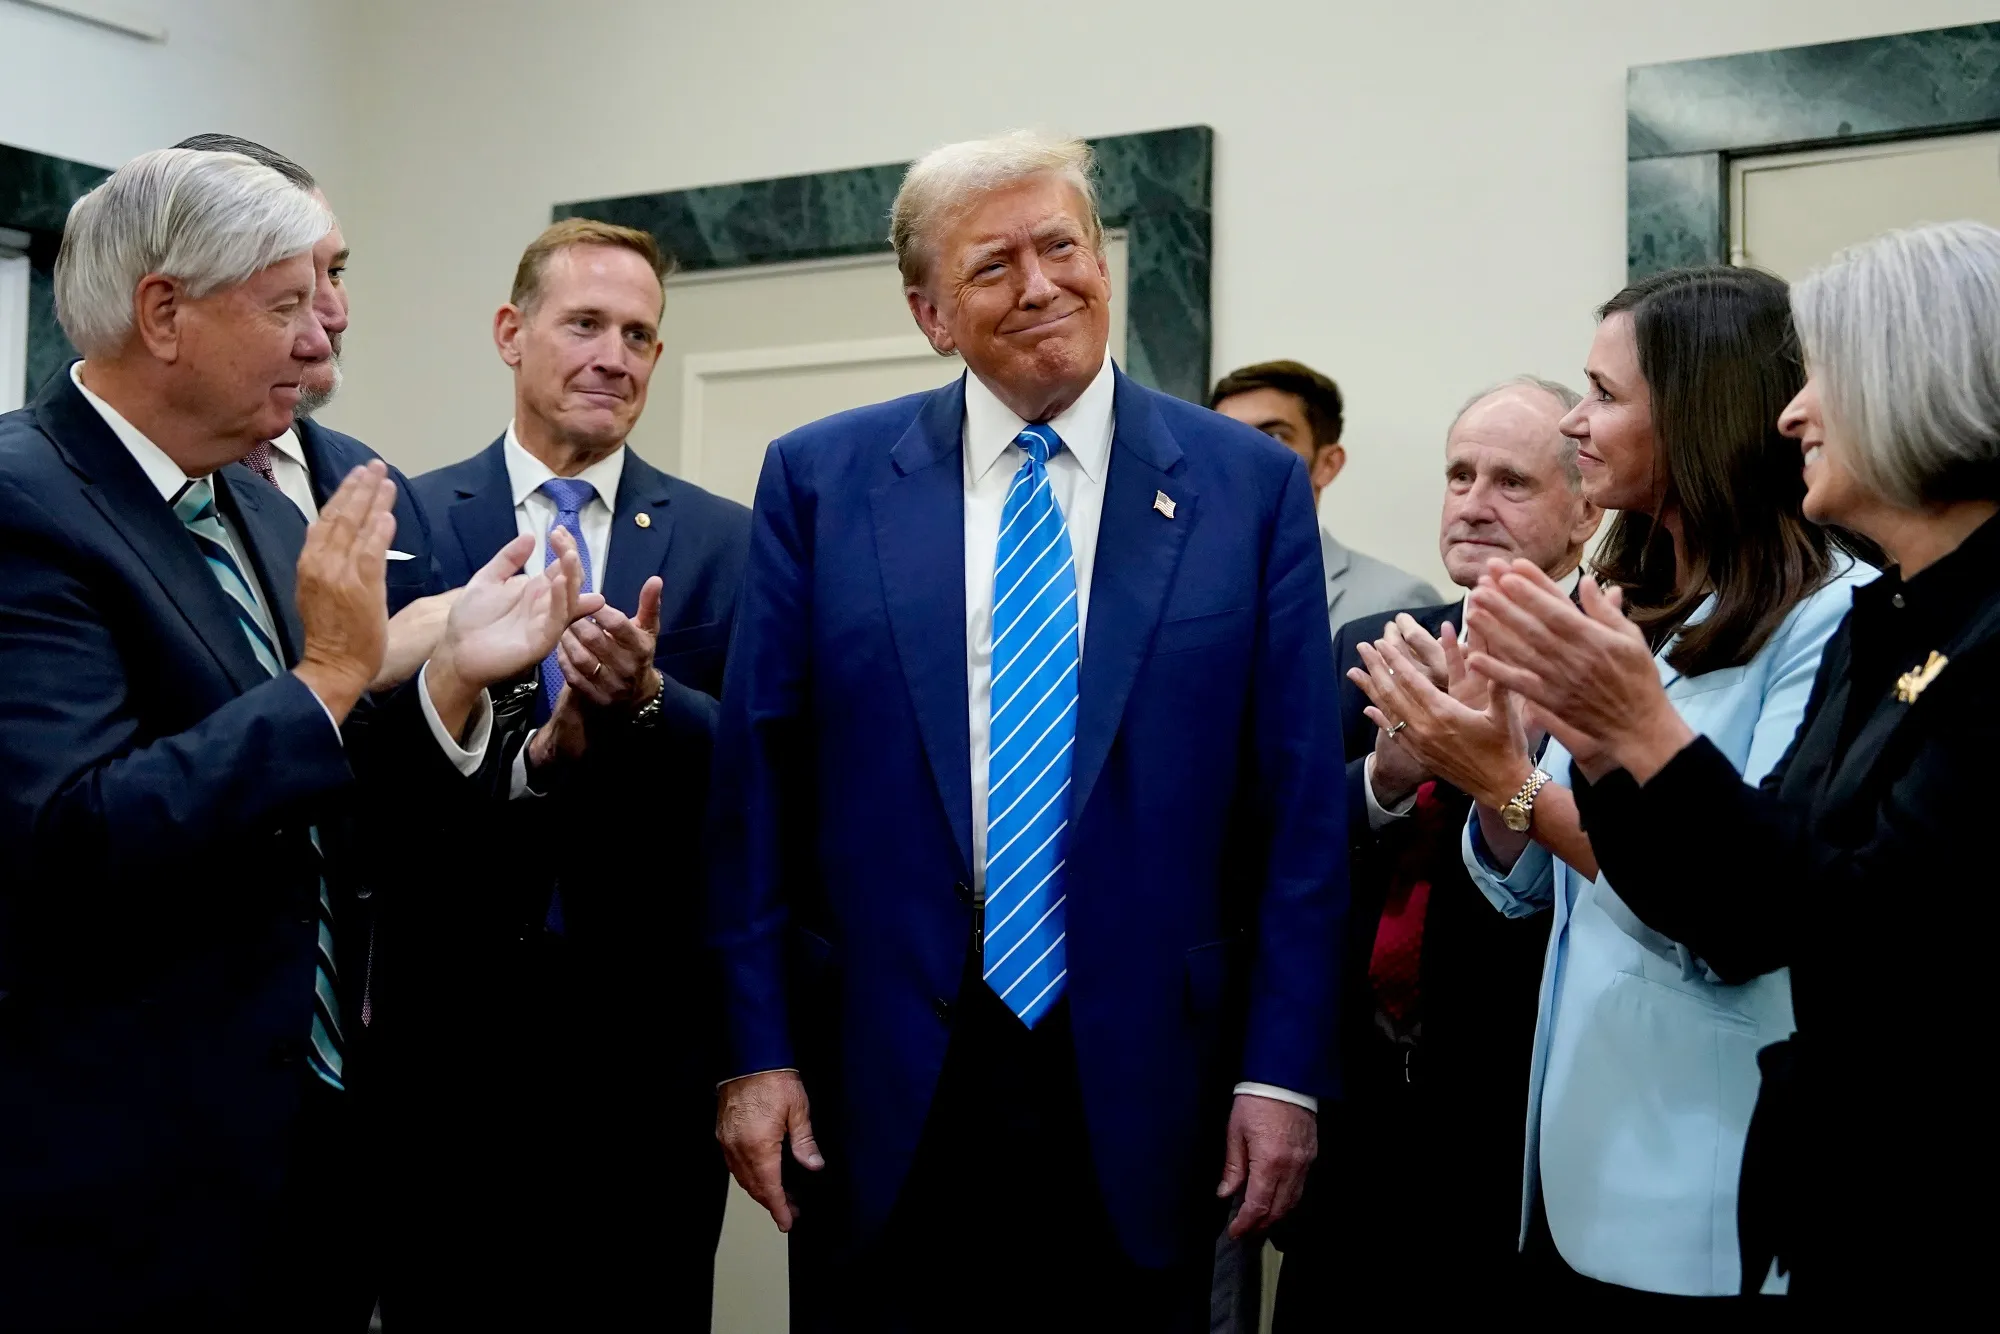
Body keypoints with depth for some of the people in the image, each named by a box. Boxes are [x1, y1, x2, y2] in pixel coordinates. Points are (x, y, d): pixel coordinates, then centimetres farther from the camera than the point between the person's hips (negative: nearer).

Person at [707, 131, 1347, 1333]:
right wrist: (759, 1051, -1)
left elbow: (1298, 804, 0)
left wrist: (1284, 1068, -3)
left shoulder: (1250, 486, 1)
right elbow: (757, 783, 2)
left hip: (1136, 1087, 0)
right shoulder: (820, 481, 2)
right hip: (877, 1088, 0)